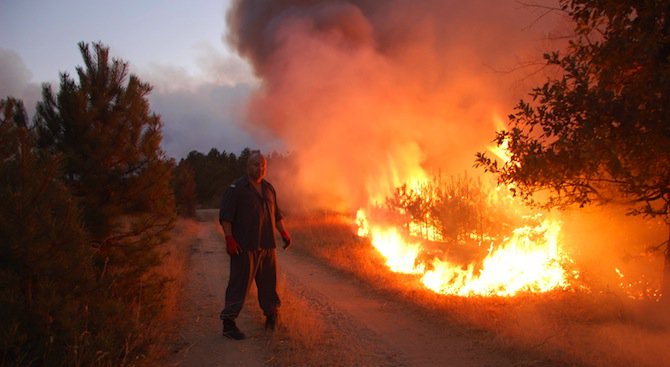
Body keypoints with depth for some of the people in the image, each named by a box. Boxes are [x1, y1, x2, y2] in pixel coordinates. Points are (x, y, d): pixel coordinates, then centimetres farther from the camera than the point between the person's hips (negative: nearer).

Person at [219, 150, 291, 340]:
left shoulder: (268, 188, 15)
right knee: (239, 283, -5)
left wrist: (284, 233, 17)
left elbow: (276, 214, 24)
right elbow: (225, 216, -10)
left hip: (267, 246, 6)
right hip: (245, 247, -6)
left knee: (268, 282, 14)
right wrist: (229, 238, -18)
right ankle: (228, 322, 0)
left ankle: (271, 314, 29)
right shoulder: (236, 188, -5)